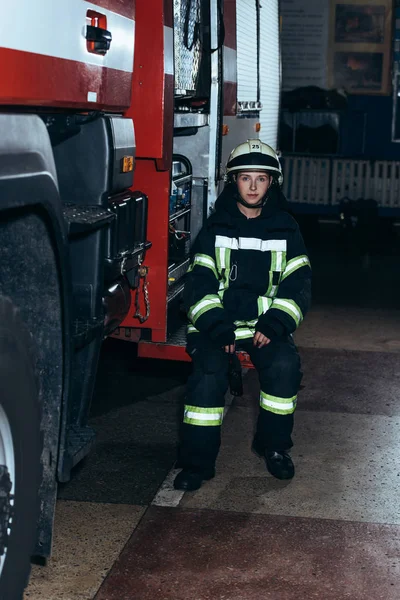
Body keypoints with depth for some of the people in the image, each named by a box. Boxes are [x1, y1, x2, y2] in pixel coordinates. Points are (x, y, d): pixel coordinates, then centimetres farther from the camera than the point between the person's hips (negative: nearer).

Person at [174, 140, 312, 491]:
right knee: (209, 372, -28)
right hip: (217, 322, -1)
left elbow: (297, 285, 4)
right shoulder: (215, 229, 7)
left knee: (285, 364, -28)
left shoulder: (286, 229, 9)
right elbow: (199, 285, 0)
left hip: (266, 324, 1)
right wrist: (217, 327, -16)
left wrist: (274, 325, -13)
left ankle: (273, 445, -5)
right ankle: (197, 461, -17)